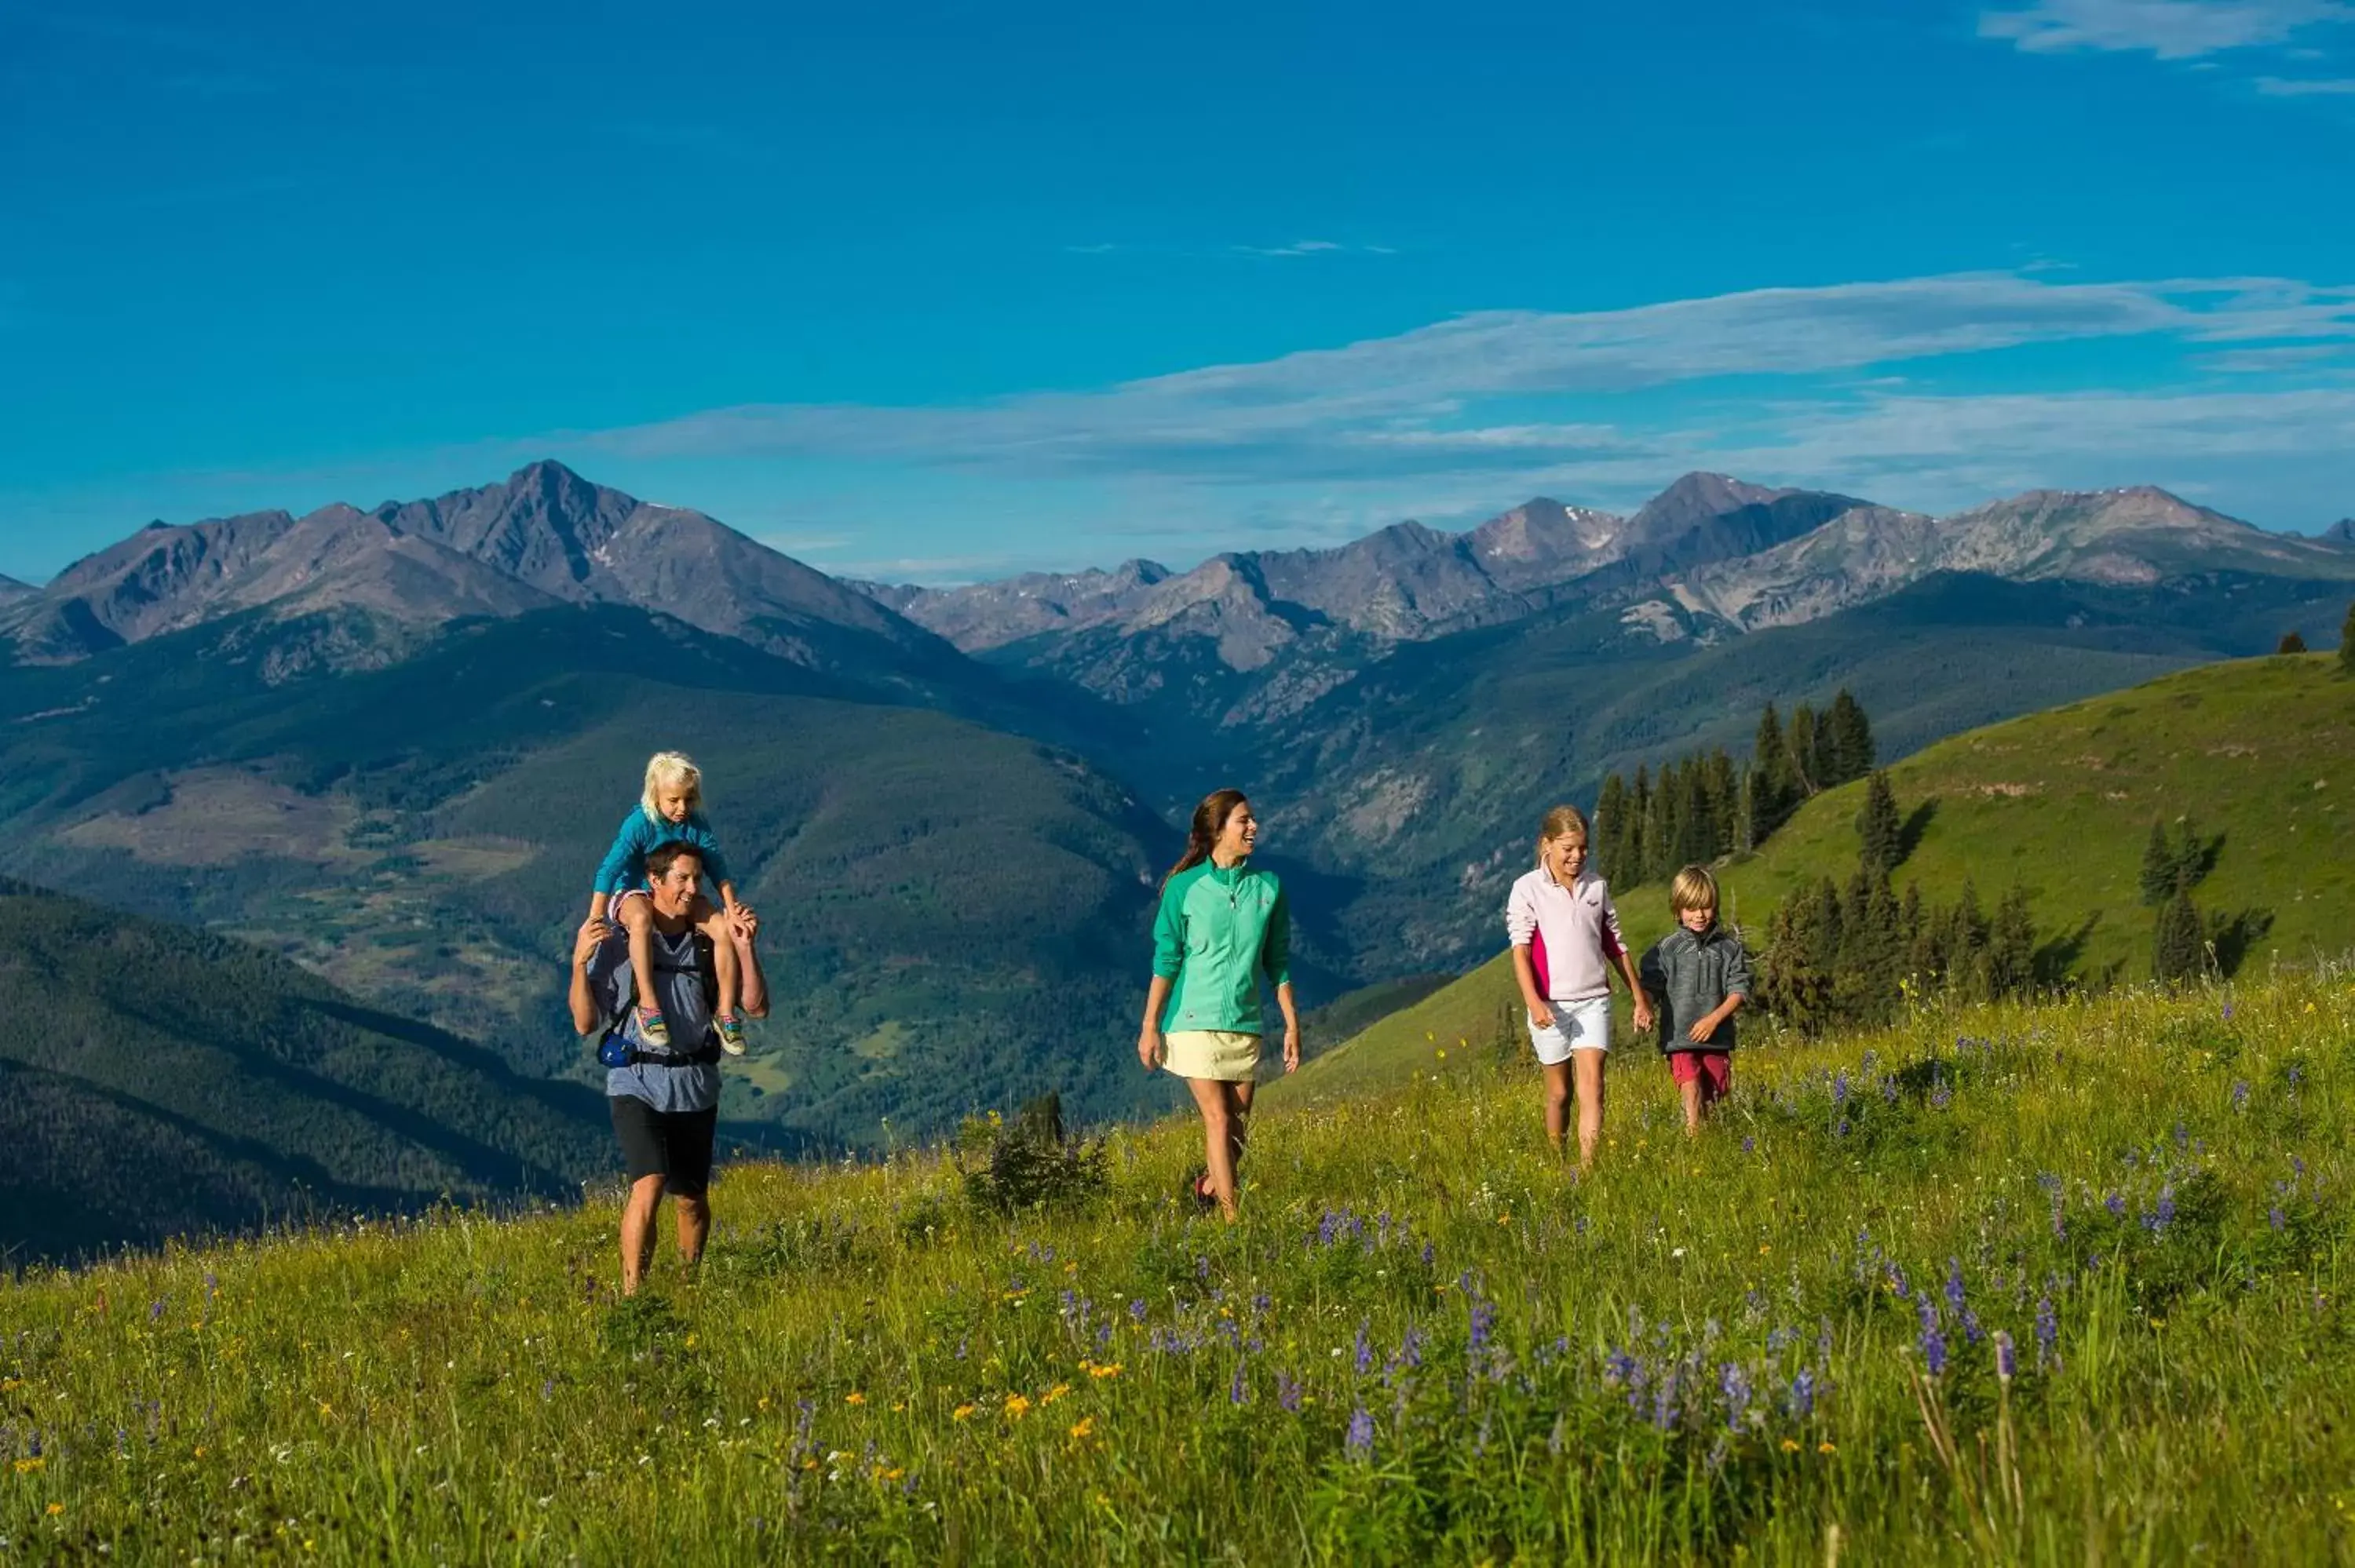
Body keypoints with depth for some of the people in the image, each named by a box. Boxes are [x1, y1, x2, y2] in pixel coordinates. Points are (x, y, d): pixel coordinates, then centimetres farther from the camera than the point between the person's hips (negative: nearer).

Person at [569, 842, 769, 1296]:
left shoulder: (709, 946, 6)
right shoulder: (618, 944, -2)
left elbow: (757, 1008, 1)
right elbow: (585, 1023, -2)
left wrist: (746, 948, -10)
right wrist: (579, 962, -16)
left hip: (696, 1088, 3)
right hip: (636, 1083, -3)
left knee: (692, 1199, 12)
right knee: (649, 1184, -22)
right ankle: (631, 1294, -19)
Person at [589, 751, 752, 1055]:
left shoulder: (697, 825, -8)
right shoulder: (639, 824, -21)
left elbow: (718, 870, -3)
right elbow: (609, 870, -22)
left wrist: (733, 913, -11)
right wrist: (593, 922, -25)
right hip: (634, 893, -4)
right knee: (640, 919, -42)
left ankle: (726, 1012, -10)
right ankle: (648, 1004, -40)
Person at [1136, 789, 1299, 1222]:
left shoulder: (1268, 887, 4)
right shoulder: (1184, 887, -5)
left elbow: (1278, 962, 10)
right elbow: (1166, 961, -3)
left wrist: (1292, 1024, 8)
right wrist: (1150, 1027, -5)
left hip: (1245, 1024, 4)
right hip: (1195, 1020, -4)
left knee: (1238, 1126, 7)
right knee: (1218, 1119, -9)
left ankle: (1209, 1186, 32)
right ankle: (1232, 1219, -5)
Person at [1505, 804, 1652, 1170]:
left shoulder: (1596, 887, 10)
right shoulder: (1528, 889, -2)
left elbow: (1615, 945, 18)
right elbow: (1520, 948, -9)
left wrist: (1639, 997, 18)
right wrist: (1533, 1001, -22)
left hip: (1593, 1001, 2)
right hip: (1551, 1005, -2)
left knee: (1592, 1085, -13)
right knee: (1559, 1092, 7)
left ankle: (1589, 1168, -20)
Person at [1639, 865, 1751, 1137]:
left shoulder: (1729, 947, 6)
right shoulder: (1667, 948, 3)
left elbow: (1739, 991, 4)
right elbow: (1650, 987, 2)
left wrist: (1714, 1018, -10)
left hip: (1716, 1038, 2)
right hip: (1679, 1038, -2)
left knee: (1712, 1098, 6)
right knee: (1691, 1089, -20)